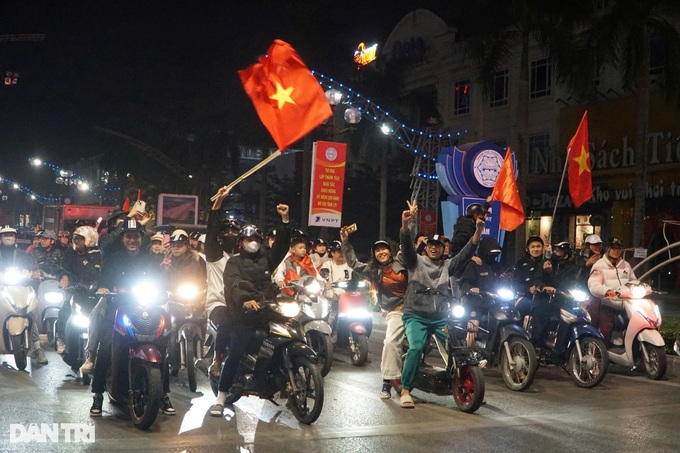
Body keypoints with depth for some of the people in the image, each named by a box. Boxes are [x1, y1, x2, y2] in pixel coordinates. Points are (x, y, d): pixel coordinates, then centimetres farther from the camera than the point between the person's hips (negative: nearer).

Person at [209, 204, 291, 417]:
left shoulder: (266, 258, 21)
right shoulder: (234, 262, 7)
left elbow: (282, 245, 11)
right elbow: (232, 284, -11)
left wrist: (285, 220, -1)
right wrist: (244, 299, -31)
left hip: (267, 312, 5)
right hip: (244, 314, -5)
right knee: (235, 355, -11)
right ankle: (221, 397, -6)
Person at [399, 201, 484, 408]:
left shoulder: (448, 265, 12)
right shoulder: (416, 261, 5)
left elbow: (466, 253, 0)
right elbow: (406, 245, -13)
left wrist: (478, 230, -16)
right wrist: (405, 223, -33)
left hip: (441, 318, 3)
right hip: (416, 316, -3)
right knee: (416, 347, -26)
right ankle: (405, 390, -18)